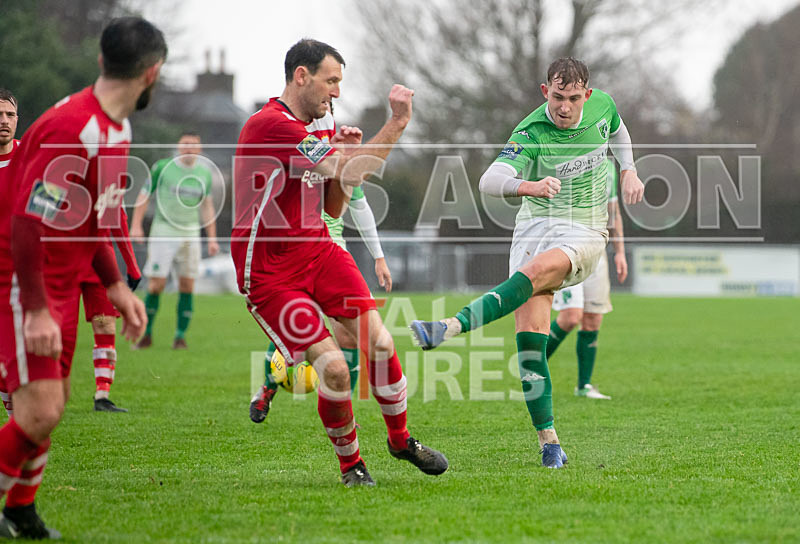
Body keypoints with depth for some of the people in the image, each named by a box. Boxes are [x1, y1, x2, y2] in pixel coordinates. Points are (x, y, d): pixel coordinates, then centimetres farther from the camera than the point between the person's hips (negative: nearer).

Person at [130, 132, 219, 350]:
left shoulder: (204, 174, 9)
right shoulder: (162, 167, -1)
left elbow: (207, 207, 16)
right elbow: (144, 195, 4)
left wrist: (212, 238, 11)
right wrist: (136, 225, -5)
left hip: (190, 236, 3)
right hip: (163, 232, -3)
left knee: (187, 286, -1)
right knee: (156, 285, -6)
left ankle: (180, 336, 7)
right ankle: (146, 334, 7)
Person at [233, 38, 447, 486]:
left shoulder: (319, 126, 11)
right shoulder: (271, 125, -20)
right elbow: (351, 174, -25)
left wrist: (345, 155, 0)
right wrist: (398, 124, -21)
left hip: (319, 251, 8)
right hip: (269, 271, -8)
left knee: (379, 341, -7)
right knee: (333, 366, -15)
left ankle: (401, 440, 14)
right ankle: (350, 463, 8)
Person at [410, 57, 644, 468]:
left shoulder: (602, 105, 0)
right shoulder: (530, 134, -12)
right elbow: (490, 180, -27)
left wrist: (628, 172, 17)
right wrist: (529, 186, -45)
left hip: (586, 233, 0)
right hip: (535, 228, 0)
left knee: (535, 271, -35)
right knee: (529, 334, -14)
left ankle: (450, 327, -48)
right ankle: (548, 442, -8)